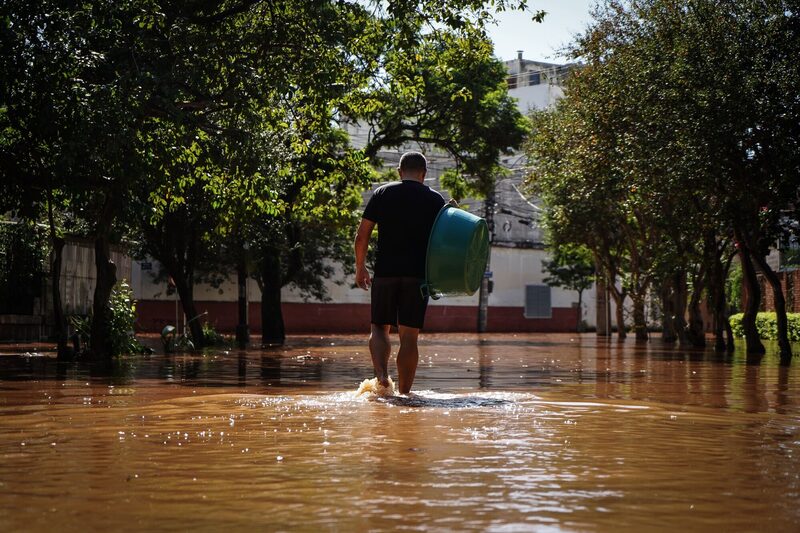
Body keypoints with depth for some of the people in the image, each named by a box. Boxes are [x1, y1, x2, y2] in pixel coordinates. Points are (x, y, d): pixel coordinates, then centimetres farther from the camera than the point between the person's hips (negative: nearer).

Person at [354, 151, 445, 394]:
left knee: (379, 327, 11)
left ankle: (381, 375, -12)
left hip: (385, 272, 0)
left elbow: (362, 235, 4)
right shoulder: (435, 199, 6)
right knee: (409, 336, 3)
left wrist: (360, 268, 14)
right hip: (419, 275, 0)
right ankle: (403, 392, 2)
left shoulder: (382, 194, 6)